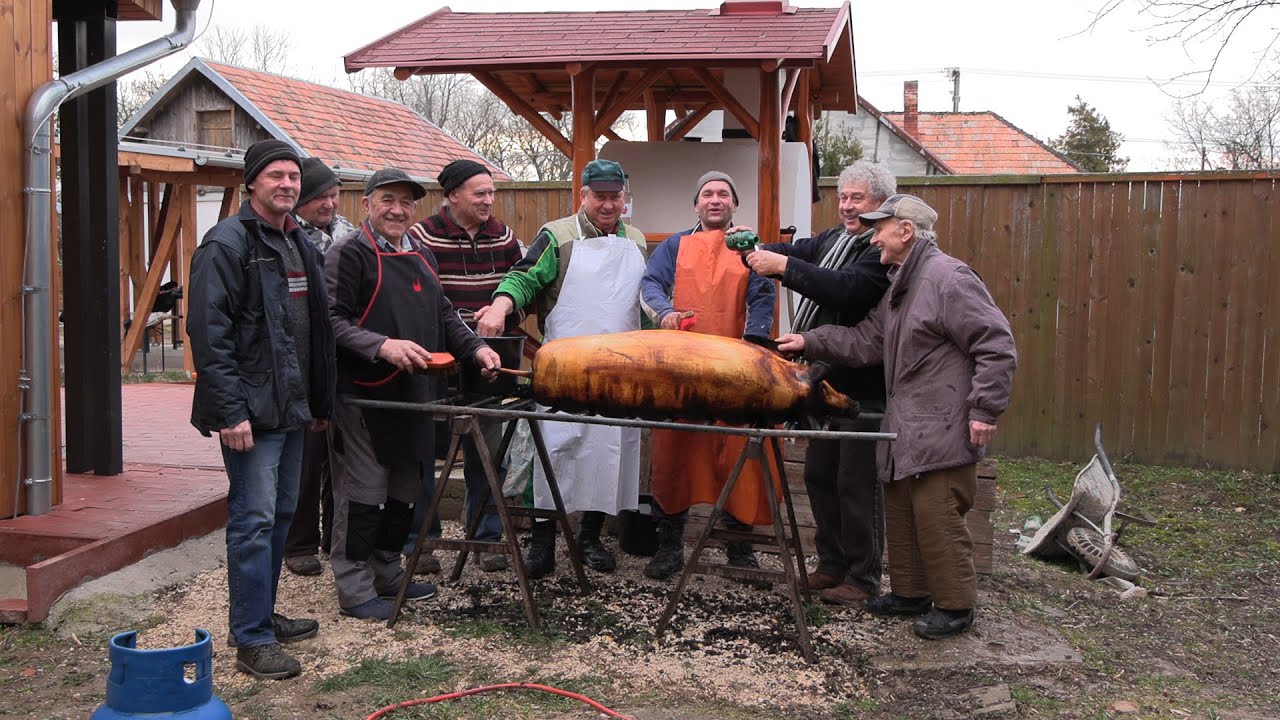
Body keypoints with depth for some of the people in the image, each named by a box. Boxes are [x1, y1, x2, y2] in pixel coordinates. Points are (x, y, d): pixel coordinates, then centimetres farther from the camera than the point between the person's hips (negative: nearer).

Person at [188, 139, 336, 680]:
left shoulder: (301, 244, 16)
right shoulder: (228, 244, -11)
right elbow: (209, 332, -17)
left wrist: (319, 402, 19)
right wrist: (229, 411, -22)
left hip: (291, 408, 9)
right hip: (251, 410, -9)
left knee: (281, 514, 15)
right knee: (254, 519, -6)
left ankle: (263, 615, 28)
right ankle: (252, 640, 1)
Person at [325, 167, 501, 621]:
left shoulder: (421, 256, 19)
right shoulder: (348, 254, -8)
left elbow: (443, 316, 24)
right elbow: (333, 321, -17)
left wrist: (474, 348, 9)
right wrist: (382, 346, -28)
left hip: (413, 393, 8)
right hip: (363, 394, -8)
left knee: (404, 490, 14)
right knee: (364, 492, -3)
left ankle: (388, 574, 28)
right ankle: (354, 588, 8)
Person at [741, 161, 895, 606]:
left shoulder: (883, 251, -14)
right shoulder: (834, 238, 15)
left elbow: (845, 288, -27)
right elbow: (796, 252, 6)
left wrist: (783, 265, -29)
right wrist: (756, 250, -14)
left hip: (863, 385, -9)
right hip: (825, 378, 9)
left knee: (857, 484, -1)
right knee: (819, 475, 15)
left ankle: (862, 578, 11)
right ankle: (832, 565, 29)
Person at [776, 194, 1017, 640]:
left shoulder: (948, 278, -15)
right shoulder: (899, 286, 17)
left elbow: (997, 347, -17)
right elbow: (866, 341, 16)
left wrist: (984, 411, -18)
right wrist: (810, 342, 9)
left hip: (942, 431, -10)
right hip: (905, 430, 10)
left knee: (937, 518, -5)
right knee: (901, 513, 16)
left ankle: (955, 606, 9)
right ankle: (910, 593, 30)